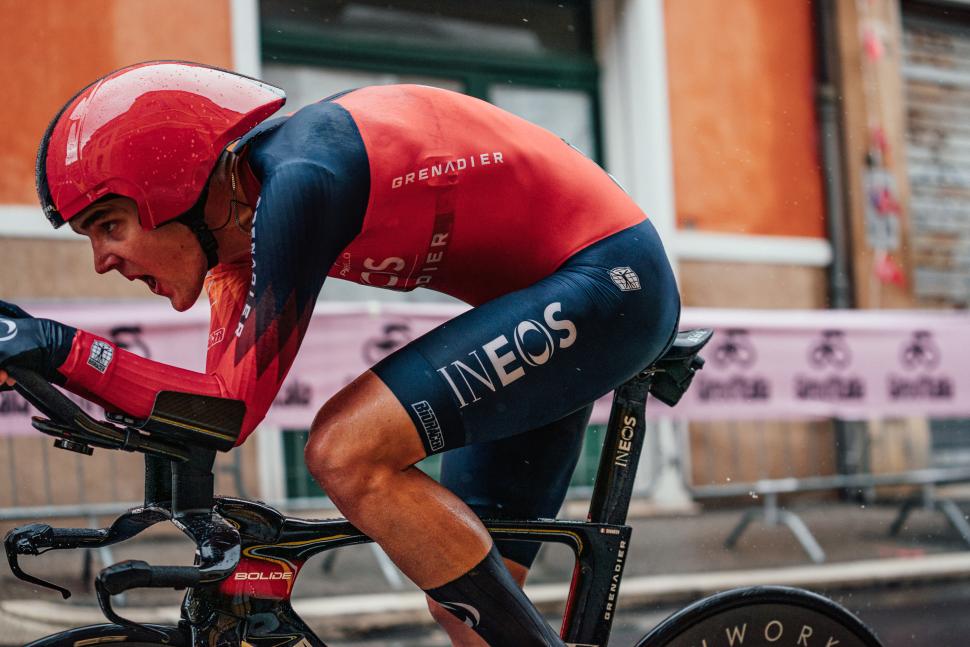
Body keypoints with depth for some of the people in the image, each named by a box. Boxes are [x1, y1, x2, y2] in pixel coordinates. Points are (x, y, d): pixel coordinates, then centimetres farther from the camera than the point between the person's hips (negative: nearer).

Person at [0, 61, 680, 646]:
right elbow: (218, 403, 4)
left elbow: (238, 404, -25)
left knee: (346, 452, -24)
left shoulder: (297, 177, -25)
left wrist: (64, 350, -22)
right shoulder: (238, 205, 1)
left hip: (605, 276, -10)